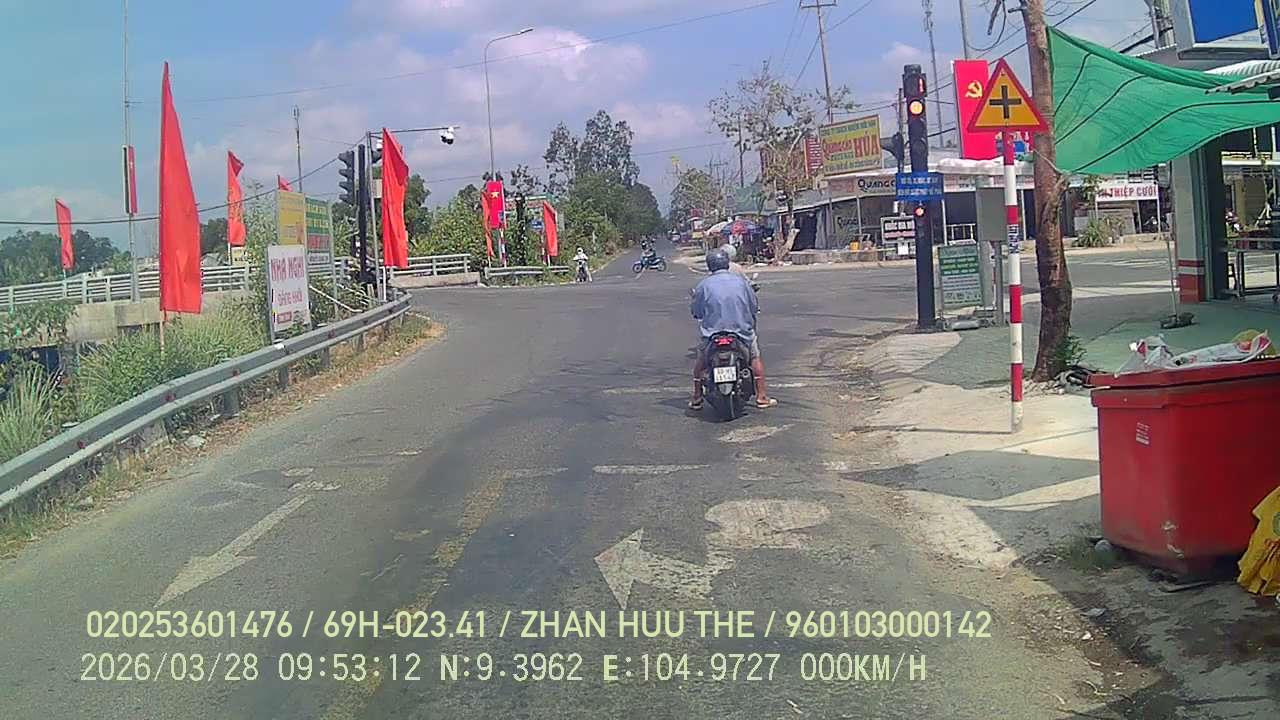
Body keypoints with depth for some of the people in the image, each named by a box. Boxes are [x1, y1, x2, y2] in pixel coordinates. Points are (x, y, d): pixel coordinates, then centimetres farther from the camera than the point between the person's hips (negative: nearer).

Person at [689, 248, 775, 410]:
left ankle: (696, 398, 22)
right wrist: (751, 326, 24)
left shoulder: (703, 285, -3)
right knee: (756, 357, 23)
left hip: (712, 332, 0)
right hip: (742, 330, 0)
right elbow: (754, 307, 5)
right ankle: (761, 397, 20)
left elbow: (696, 312, 2)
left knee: (701, 360, 24)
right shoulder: (741, 280, 0)